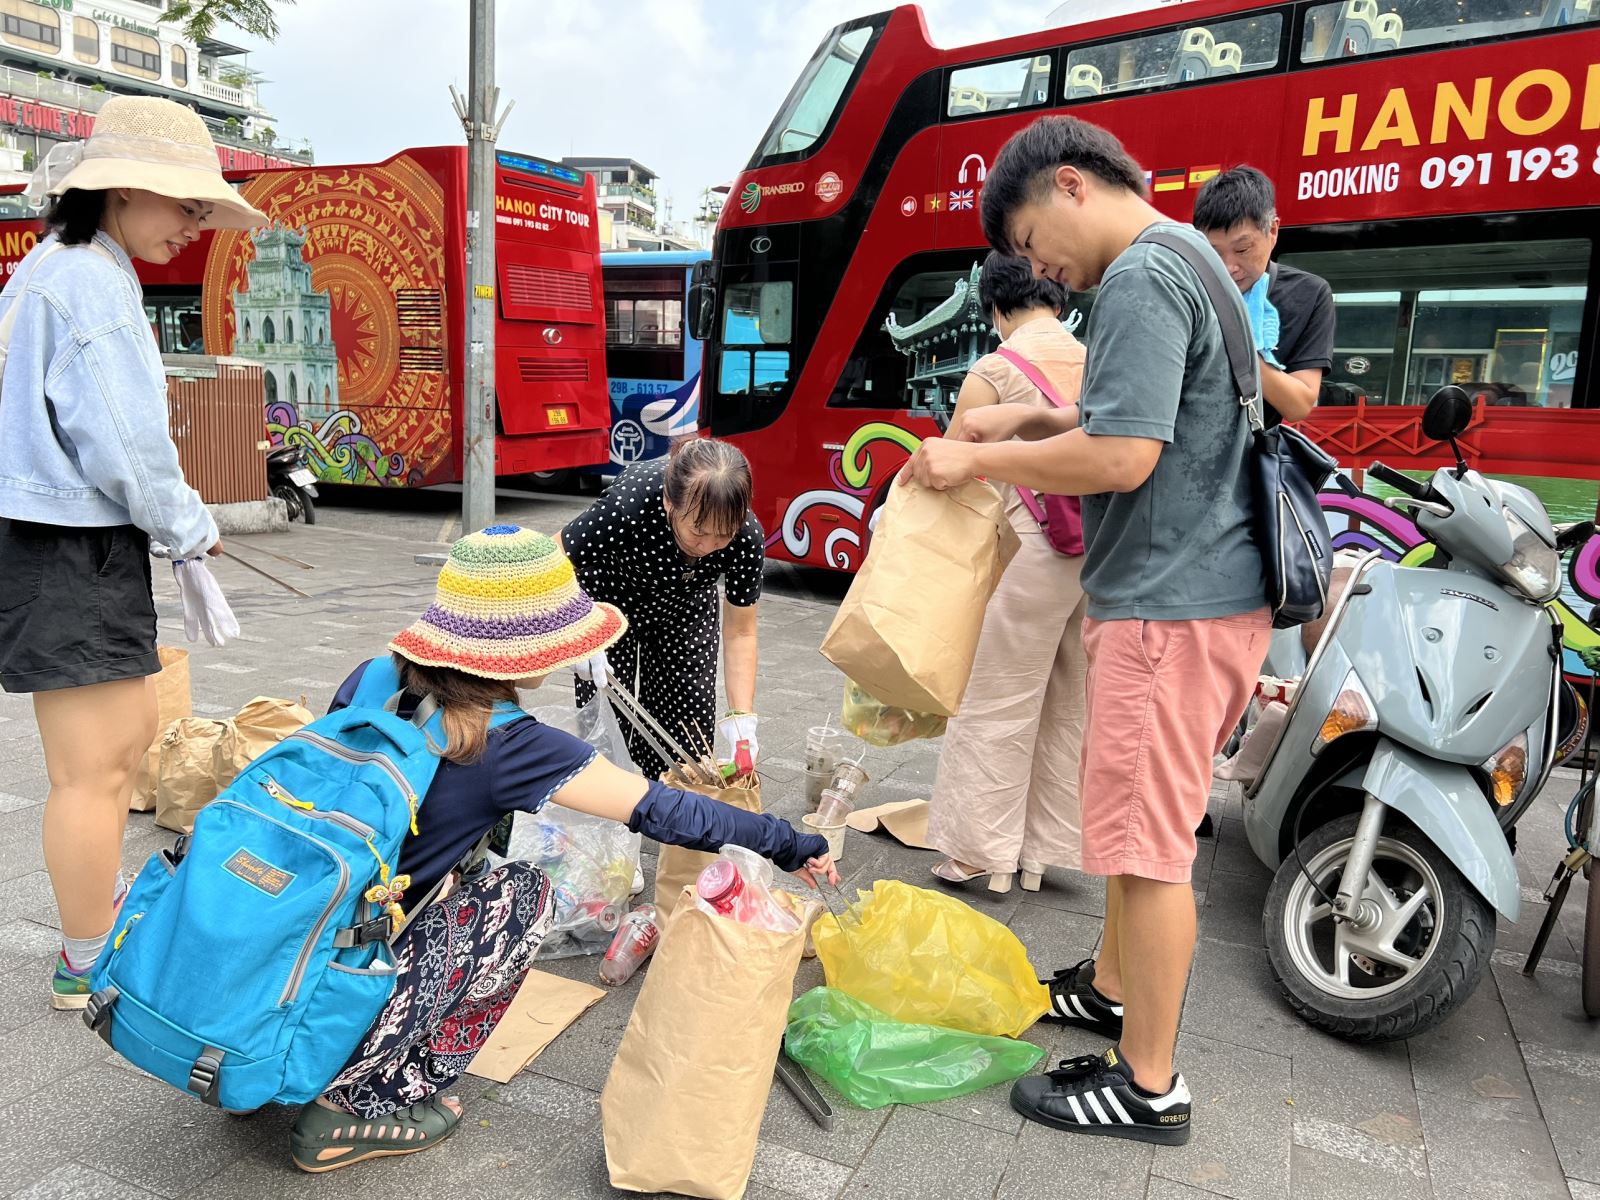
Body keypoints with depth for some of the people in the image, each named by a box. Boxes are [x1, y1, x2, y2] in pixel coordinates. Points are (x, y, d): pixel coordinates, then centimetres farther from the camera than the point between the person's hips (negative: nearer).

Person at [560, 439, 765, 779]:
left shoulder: (748, 538, -33)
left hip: (684, 607, 2)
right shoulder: (627, 506, -42)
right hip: (610, 598, -2)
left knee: (690, 717, 2)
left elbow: (739, 633, -20)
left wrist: (740, 718, -28)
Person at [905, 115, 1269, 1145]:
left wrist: (977, 461, -13)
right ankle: (1114, 985, 40)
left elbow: (1121, 457, -24)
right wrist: (1027, 423, 12)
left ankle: (1148, 1087, 13)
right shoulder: (1190, 260, 18)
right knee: (1137, 818, 22)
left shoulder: (1142, 278, -15)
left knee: (1147, 837, -1)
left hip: (1171, 605, -10)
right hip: (1206, 588, 11)